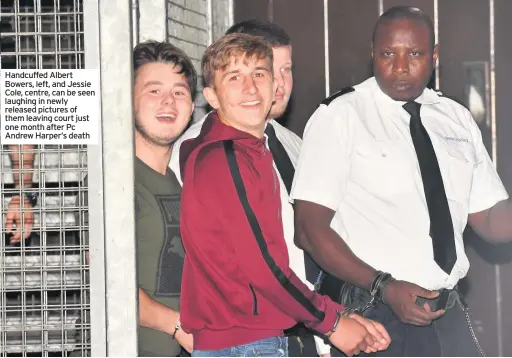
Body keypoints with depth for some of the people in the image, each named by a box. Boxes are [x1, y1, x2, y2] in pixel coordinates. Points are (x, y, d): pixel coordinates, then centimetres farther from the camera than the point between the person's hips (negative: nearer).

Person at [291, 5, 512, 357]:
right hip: (376, 316, -4)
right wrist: (383, 287, -21)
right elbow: (309, 228, -11)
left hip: (450, 315, 5)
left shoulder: (457, 119, 8)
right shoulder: (340, 116, -7)